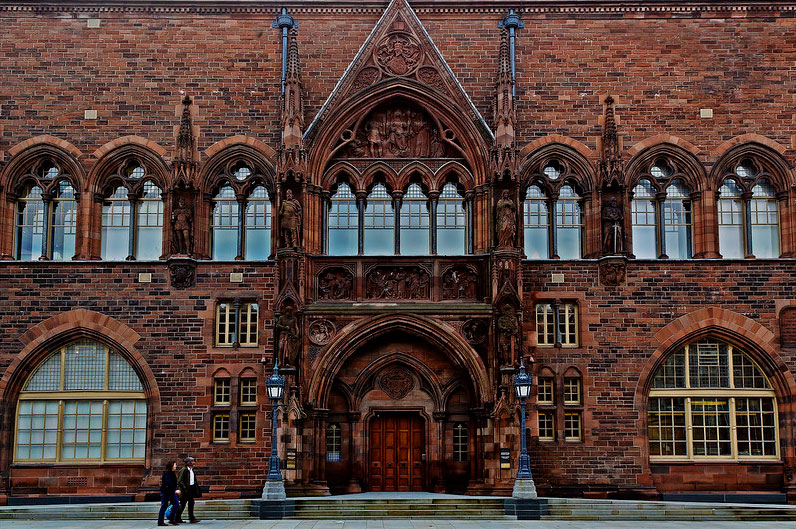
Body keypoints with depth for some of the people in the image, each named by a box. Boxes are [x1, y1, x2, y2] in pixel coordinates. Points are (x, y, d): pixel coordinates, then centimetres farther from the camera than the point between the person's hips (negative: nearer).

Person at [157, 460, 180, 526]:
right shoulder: (166, 474, -15)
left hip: (171, 492, 9)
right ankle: (160, 522, 3)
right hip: (165, 492, -9)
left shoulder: (173, 473, 12)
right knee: (164, 506, -3)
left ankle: (172, 519, 7)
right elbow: (169, 483, -27)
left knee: (176, 503, 1)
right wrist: (175, 490, -33)